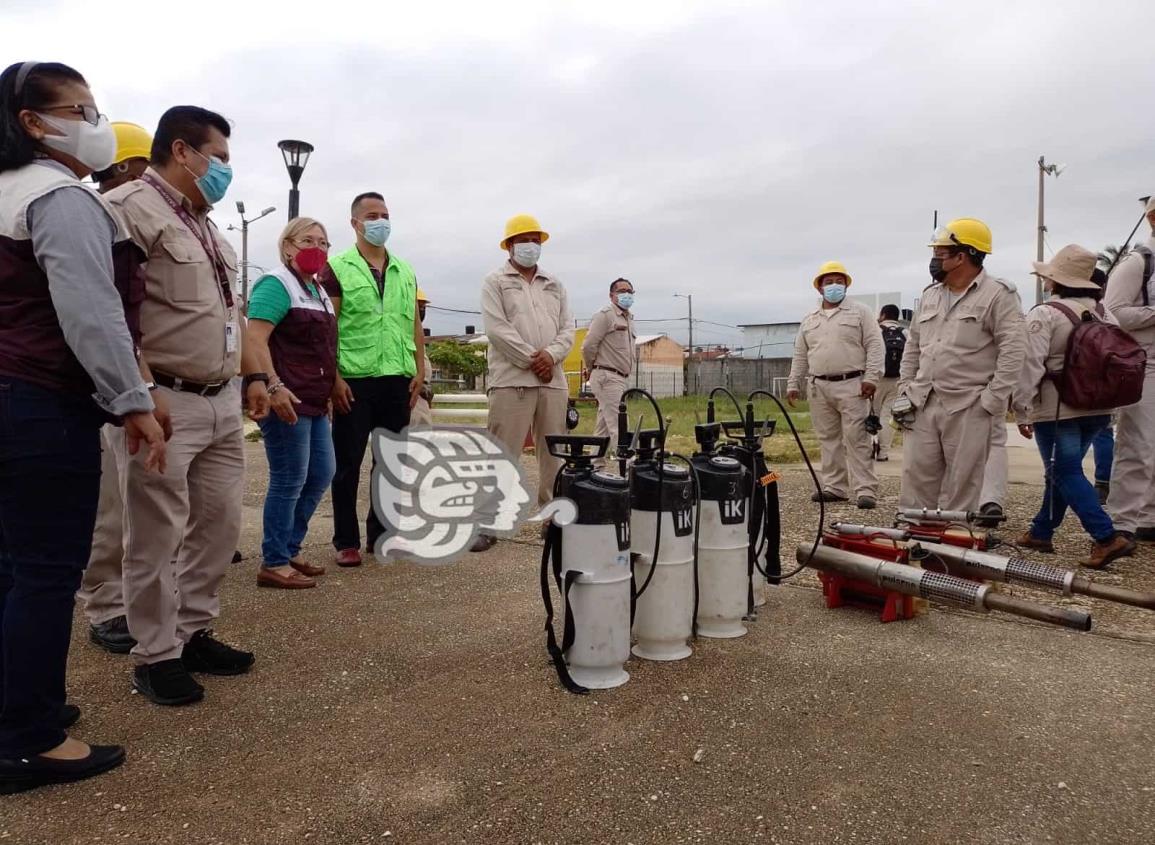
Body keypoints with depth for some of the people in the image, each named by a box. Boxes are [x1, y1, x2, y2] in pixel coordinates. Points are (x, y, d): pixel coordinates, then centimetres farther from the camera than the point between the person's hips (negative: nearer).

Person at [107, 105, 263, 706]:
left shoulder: (203, 222, 19)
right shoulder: (130, 207, -9)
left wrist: (250, 378, 22)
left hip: (221, 399, 9)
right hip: (166, 402, -9)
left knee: (219, 524, 14)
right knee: (157, 536, 2)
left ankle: (193, 634, 29)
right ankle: (156, 657, 16)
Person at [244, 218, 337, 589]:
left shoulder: (319, 291, 20)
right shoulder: (276, 285, -8)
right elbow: (254, 339, -19)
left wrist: (328, 391, 24)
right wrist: (274, 387, -27)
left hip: (314, 402, 10)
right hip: (286, 400, -10)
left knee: (321, 475, 12)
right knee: (289, 481, -5)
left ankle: (289, 550, 24)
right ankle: (273, 564, 5)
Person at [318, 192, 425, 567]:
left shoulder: (405, 272, 14)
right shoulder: (337, 268, -1)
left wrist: (420, 370, 7)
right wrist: (334, 377, -12)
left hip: (398, 380, 5)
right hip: (355, 380, -5)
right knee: (348, 463, 2)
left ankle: (380, 534, 22)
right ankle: (346, 541, 13)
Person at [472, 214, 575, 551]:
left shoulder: (555, 285, 20)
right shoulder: (495, 282, 5)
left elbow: (568, 328, 11)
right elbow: (497, 329, -7)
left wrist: (551, 355, -9)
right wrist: (532, 360, -12)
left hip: (553, 380, 5)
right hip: (511, 380, -5)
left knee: (554, 452, 8)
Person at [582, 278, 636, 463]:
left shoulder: (629, 319, 19)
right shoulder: (606, 315, -8)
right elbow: (588, 345, -14)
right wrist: (592, 369, 0)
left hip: (622, 378, 9)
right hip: (608, 377, -9)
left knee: (603, 428, 12)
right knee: (618, 429, -12)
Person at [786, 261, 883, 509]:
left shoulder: (860, 313, 4)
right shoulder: (809, 320, 17)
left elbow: (875, 346, -3)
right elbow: (800, 356, 19)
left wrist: (871, 377, -13)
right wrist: (793, 385, 12)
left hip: (851, 386, -4)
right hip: (819, 388, 5)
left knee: (856, 440, -7)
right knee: (828, 440, 8)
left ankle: (866, 491, -6)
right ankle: (834, 488, 16)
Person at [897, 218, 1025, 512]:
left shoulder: (998, 294, -6)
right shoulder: (930, 295, 15)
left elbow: (1013, 350, -12)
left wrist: (992, 400, -16)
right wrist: (905, 390, 11)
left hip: (969, 409, -6)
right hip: (922, 405, 6)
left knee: (960, 486, 2)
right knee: (916, 476, 7)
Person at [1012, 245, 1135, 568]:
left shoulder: (1045, 314, -12)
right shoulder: (1103, 313, 11)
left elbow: (1030, 365, -17)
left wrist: (1022, 411, -12)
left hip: (1057, 410, -7)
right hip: (1097, 409, 7)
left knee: (1066, 474, -2)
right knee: (1063, 470, 16)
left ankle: (1107, 538, -11)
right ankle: (1041, 532, 25)